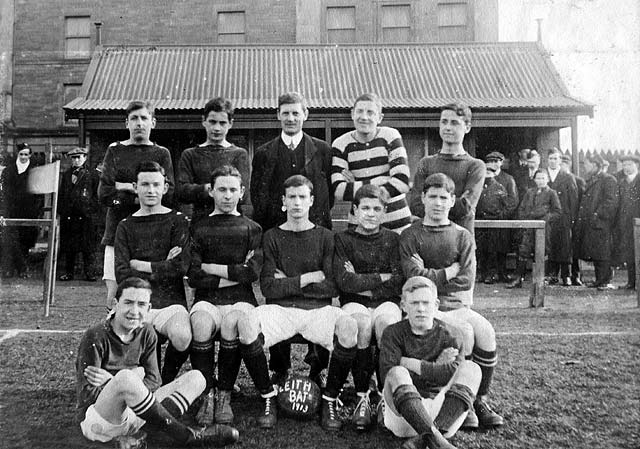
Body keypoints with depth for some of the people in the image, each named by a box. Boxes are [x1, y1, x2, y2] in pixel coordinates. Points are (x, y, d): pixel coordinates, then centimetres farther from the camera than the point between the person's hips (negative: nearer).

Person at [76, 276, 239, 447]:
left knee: (195, 377, -3)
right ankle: (186, 436, -27)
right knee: (125, 377, -38)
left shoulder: (146, 333, 3)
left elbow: (154, 381, -2)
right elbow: (87, 394, -15)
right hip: (96, 419, -6)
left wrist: (110, 381, -14)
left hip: (132, 415, 6)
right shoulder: (95, 337, -13)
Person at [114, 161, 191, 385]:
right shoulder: (126, 226, 13)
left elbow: (181, 266, -6)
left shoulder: (177, 220, 7)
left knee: (182, 338, -31)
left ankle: (166, 381, 3)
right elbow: (122, 275, 1)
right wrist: (162, 269, -5)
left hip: (171, 300, -1)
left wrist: (140, 265, -2)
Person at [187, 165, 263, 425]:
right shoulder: (199, 228, 13)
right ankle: (206, 396, -18)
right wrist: (233, 275, -2)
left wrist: (211, 268, -1)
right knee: (200, 322, -33)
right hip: (207, 298, 1)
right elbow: (193, 278, 2)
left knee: (231, 322, -34)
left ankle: (225, 396, -17)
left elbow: (253, 273, -3)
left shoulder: (252, 229, 13)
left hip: (241, 298, 0)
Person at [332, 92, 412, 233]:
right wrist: (379, 181, -16)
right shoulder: (341, 144, -2)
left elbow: (402, 183, -14)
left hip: (397, 223, 0)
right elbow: (338, 191, -14)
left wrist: (357, 187, -13)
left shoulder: (390, 136, -4)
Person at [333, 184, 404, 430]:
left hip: (386, 301, 1)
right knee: (361, 323, -35)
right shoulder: (343, 239, 8)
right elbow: (344, 282, -7)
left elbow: (397, 282, -1)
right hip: (354, 303, -1)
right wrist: (381, 277, -4)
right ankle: (362, 397, -24)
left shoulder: (393, 239, 12)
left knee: (387, 322, -34)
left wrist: (362, 282, -5)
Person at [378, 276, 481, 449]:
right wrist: (435, 367, -14)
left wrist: (410, 363, -12)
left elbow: (453, 373, -14)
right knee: (397, 374, -30)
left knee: (471, 368, -19)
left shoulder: (446, 334, 5)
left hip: (442, 413, 2)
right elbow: (387, 373, -16)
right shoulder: (393, 333, 1)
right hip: (402, 414, -2)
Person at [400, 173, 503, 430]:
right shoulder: (411, 236, 3)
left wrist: (431, 279, -6)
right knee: (465, 332, -27)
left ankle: (480, 399, -6)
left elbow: (467, 280, -2)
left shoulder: (462, 236, 10)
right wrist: (451, 270, -4)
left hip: (457, 305, 3)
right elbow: (415, 277, -11)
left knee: (486, 332, -24)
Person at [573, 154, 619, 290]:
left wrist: (598, 214, -19)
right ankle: (599, 280, 18)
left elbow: (611, 201, -14)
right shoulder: (590, 180, 20)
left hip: (601, 223, -8)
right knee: (594, 253, 10)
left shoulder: (608, 179, -6)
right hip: (588, 222, 8)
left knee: (602, 253, -6)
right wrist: (581, 217, 13)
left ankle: (605, 281, 0)